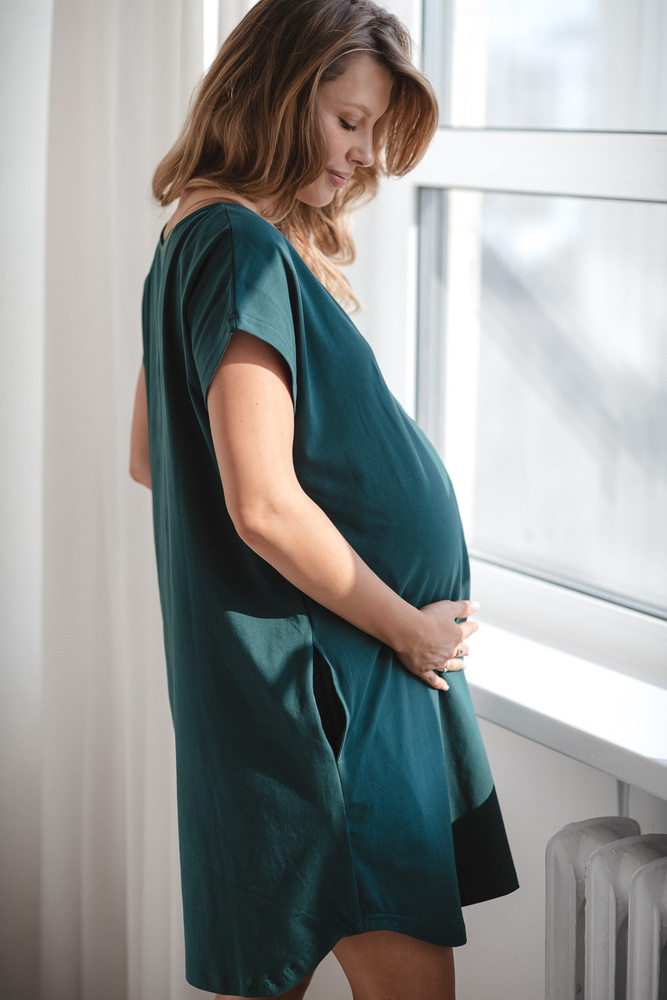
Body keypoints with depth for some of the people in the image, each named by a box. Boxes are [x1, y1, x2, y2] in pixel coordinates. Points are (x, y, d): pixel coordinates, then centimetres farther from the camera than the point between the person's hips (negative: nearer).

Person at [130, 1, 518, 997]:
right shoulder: (242, 249, -16)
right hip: (324, 680, -10)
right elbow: (264, 506, -24)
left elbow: (151, 459, 21)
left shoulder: (198, 241, 15)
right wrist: (409, 626, -10)